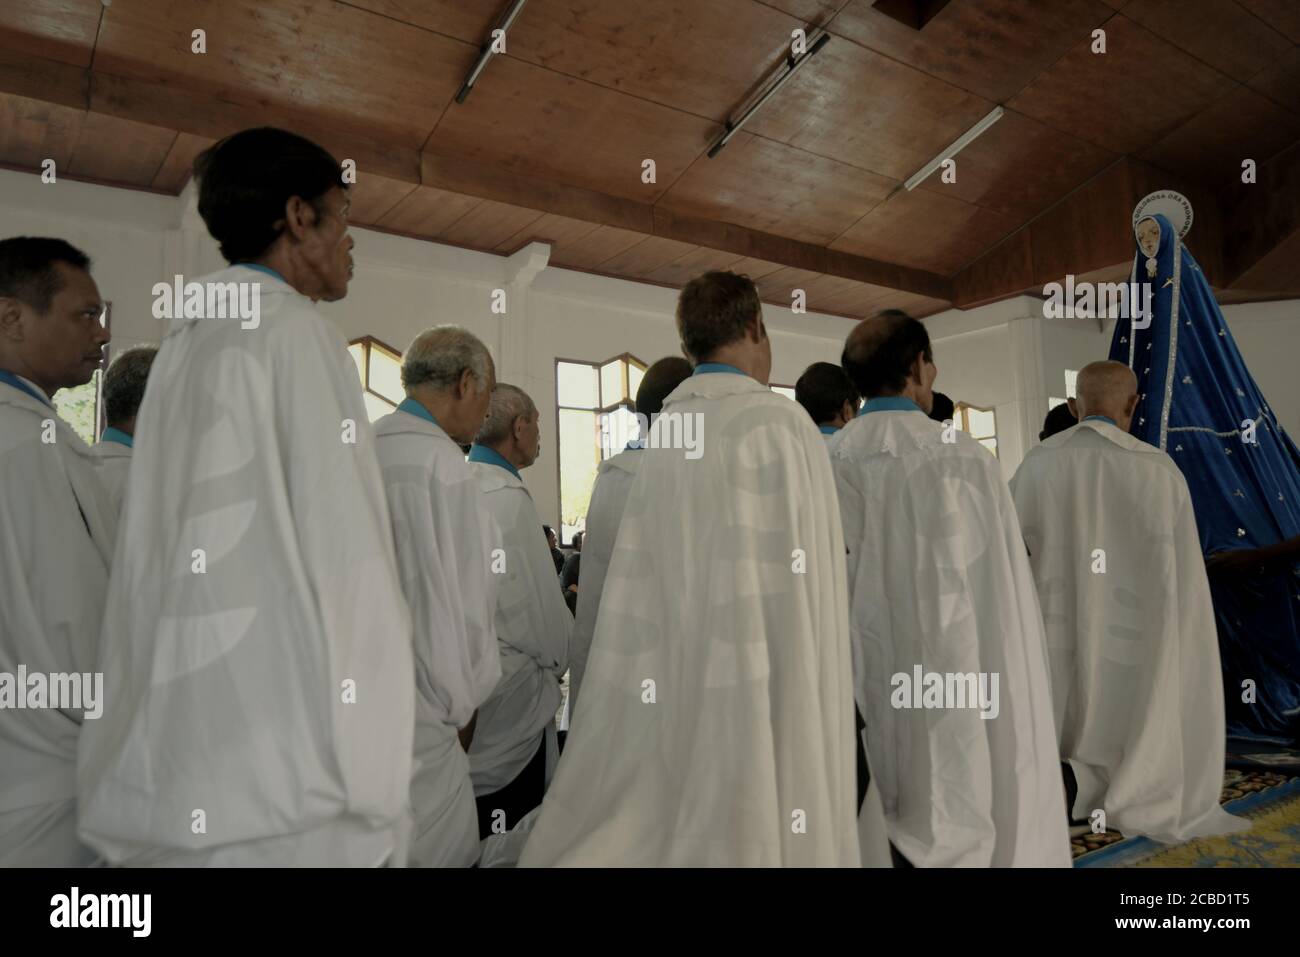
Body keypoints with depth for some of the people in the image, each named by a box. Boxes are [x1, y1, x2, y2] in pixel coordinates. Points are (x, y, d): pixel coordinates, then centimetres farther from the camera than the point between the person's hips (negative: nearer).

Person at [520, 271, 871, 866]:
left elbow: (641, 598, 5)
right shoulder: (779, 425, -12)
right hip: (761, 695, -6)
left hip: (674, 694, 6)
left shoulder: (664, 432, 4)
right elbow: (795, 595, -13)